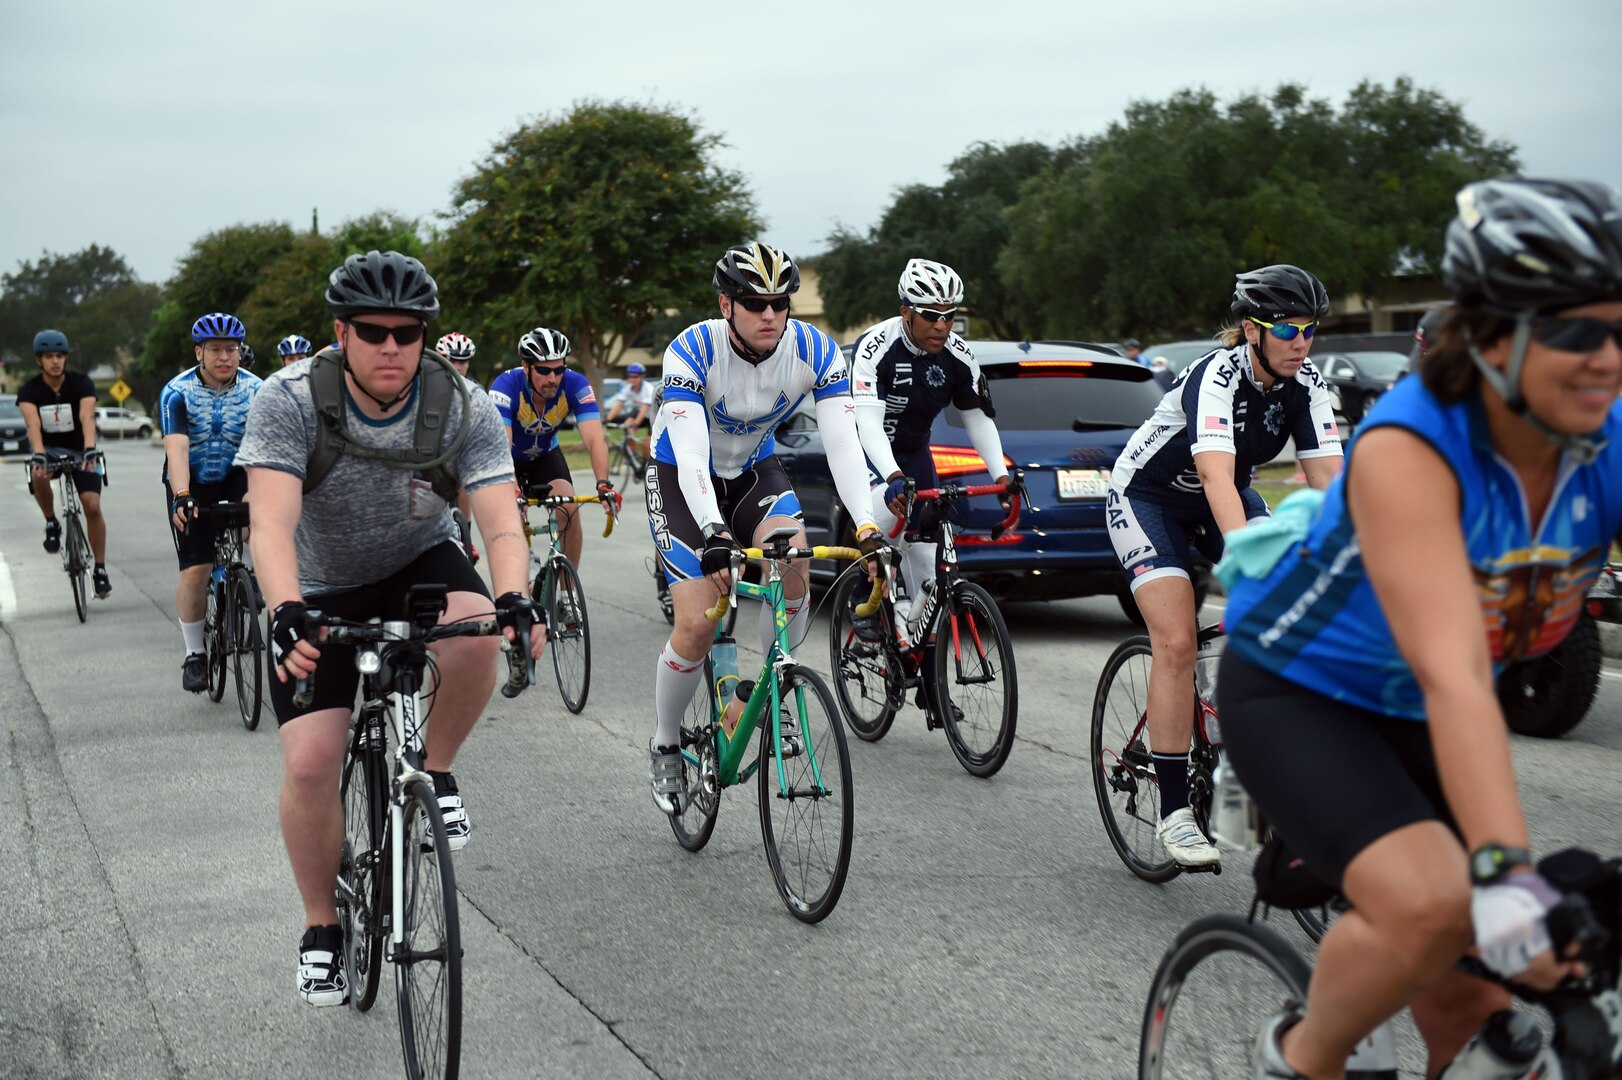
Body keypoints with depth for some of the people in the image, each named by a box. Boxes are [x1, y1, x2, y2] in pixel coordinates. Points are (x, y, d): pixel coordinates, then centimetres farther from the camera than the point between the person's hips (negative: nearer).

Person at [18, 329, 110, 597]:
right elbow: (33, 424, -29)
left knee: (92, 506, -16)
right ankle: (51, 523, -8)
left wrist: (90, 450, -47)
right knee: (38, 475, -35)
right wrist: (38, 455, -48)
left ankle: (100, 569, -4)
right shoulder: (29, 391, -13)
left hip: (80, 450, 0)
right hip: (49, 449, 0)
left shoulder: (81, 383, -15)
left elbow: (87, 417, -30)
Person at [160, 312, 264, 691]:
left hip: (236, 477, 2)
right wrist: (182, 497, -46)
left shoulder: (255, 390, -14)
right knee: (195, 569, -10)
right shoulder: (177, 392, -18)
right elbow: (176, 447, -31)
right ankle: (194, 655, 4)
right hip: (191, 485, -2)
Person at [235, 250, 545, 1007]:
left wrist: (514, 599, -47)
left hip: (421, 566, 1)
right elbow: (273, 523, -34)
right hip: (322, 591, 0)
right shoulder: (290, 401, -24)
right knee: (310, 764, -12)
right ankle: (321, 929, 11)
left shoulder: (463, 409, -20)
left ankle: (434, 772, -6)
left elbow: (501, 523, -27)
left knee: (475, 633, -35)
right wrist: (285, 612, -52)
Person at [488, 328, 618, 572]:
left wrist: (603, 484, -54)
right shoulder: (506, 385, -35)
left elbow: (595, 440, -37)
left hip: (546, 454, 2)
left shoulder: (575, 385, -29)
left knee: (569, 513, -19)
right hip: (510, 458, -2)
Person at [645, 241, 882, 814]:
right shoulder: (692, 351, -30)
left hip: (754, 468, 3)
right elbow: (690, 451, -39)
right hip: (682, 476, -3)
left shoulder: (815, 351, -22)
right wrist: (713, 532, -55)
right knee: (697, 625, -14)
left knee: (792, 562, -29)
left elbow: (842, 442, -29)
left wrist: (867, 525, -45)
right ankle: (665, 746, 12)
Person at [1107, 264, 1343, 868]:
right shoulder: (1216, 377, -32)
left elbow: (1328, 476, -19)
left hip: (1218, 501, 6)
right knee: (1177, 641, -20)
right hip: (1145, 496, -6)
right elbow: (1217, 479, -45)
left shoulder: (1305, 385, -14)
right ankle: (1174, 812, -14)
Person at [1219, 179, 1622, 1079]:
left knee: (1477, 990, 3)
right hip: (1294, 697, -6)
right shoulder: (1408, 449, -31)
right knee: (1432, 907, -28)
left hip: (1411, 720, 6)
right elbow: (1453, 673, -42)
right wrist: (1505, 873, -51)